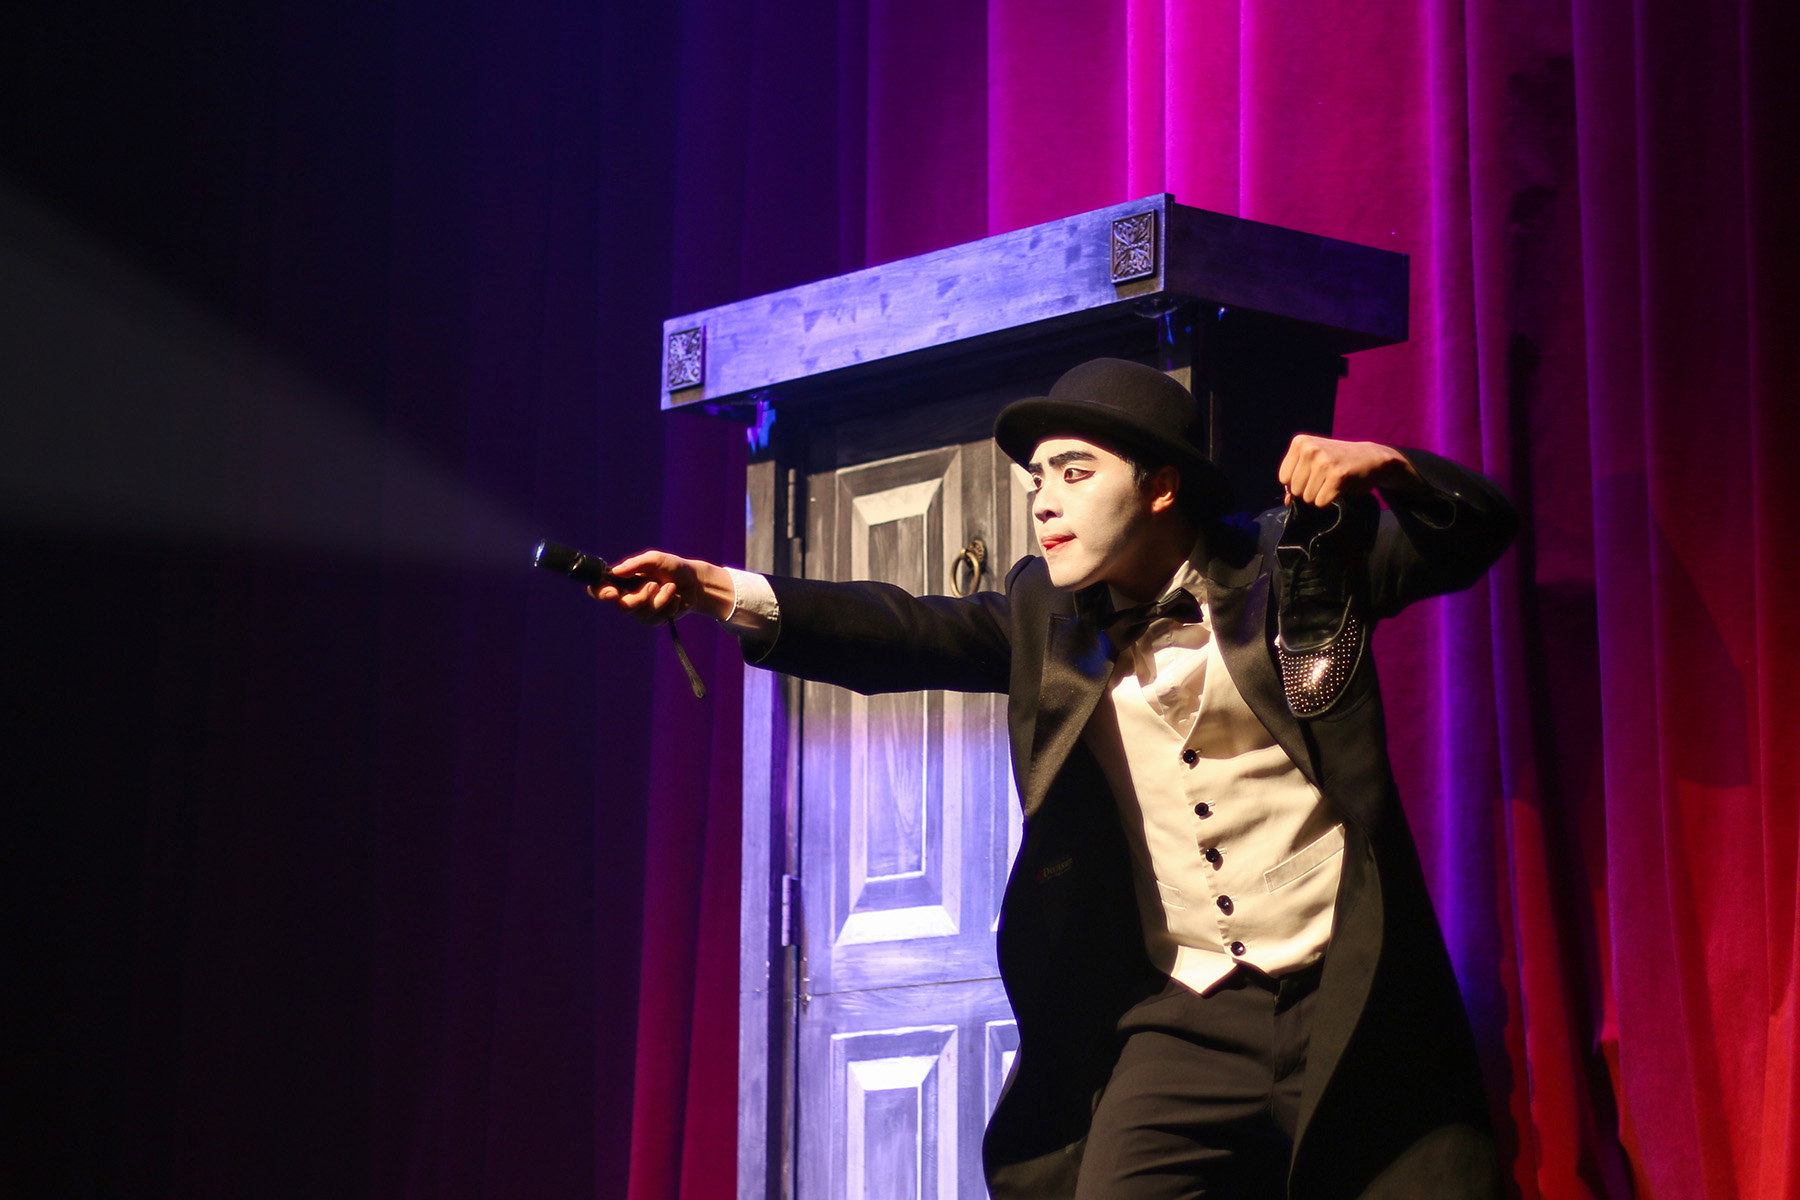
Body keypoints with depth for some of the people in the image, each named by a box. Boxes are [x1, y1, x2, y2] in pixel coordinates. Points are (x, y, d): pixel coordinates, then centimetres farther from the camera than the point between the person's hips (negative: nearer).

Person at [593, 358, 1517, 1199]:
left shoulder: (1295, 562, -1)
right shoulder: (1047, 612, 9)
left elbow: (1473, 534, -3)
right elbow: (907, 631, -1)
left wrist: (1393, 471, -26)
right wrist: (723, 594, -15)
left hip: (1353, 1009, -2)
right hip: (1188, 1024, 2)